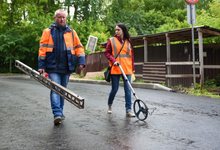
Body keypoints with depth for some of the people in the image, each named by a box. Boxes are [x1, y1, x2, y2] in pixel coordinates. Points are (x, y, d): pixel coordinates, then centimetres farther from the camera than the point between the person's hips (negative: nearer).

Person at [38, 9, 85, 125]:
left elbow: (79, 47, 8)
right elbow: (42, 49, 0)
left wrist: (81, 62, -4)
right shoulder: (48, 32, 2)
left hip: (66, 67, 3)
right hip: (53, 67, -3)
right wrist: (41, 66, -5)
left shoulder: (71, 32, 9)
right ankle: (57, 114, -13)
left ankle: (60, 112, 23)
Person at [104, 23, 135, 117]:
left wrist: (132, 68, 10)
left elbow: (131, 55, 11)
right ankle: (109, 105, 29)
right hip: (115, 69, -2)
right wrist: (113, 60, -14)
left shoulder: (128, 42, 8)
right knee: (114, 89, 4)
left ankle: (128, 110, 4)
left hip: (127, 69, 2)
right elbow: (107, 53, 2)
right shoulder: (112, 40, 2)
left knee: (128, 89, -1)